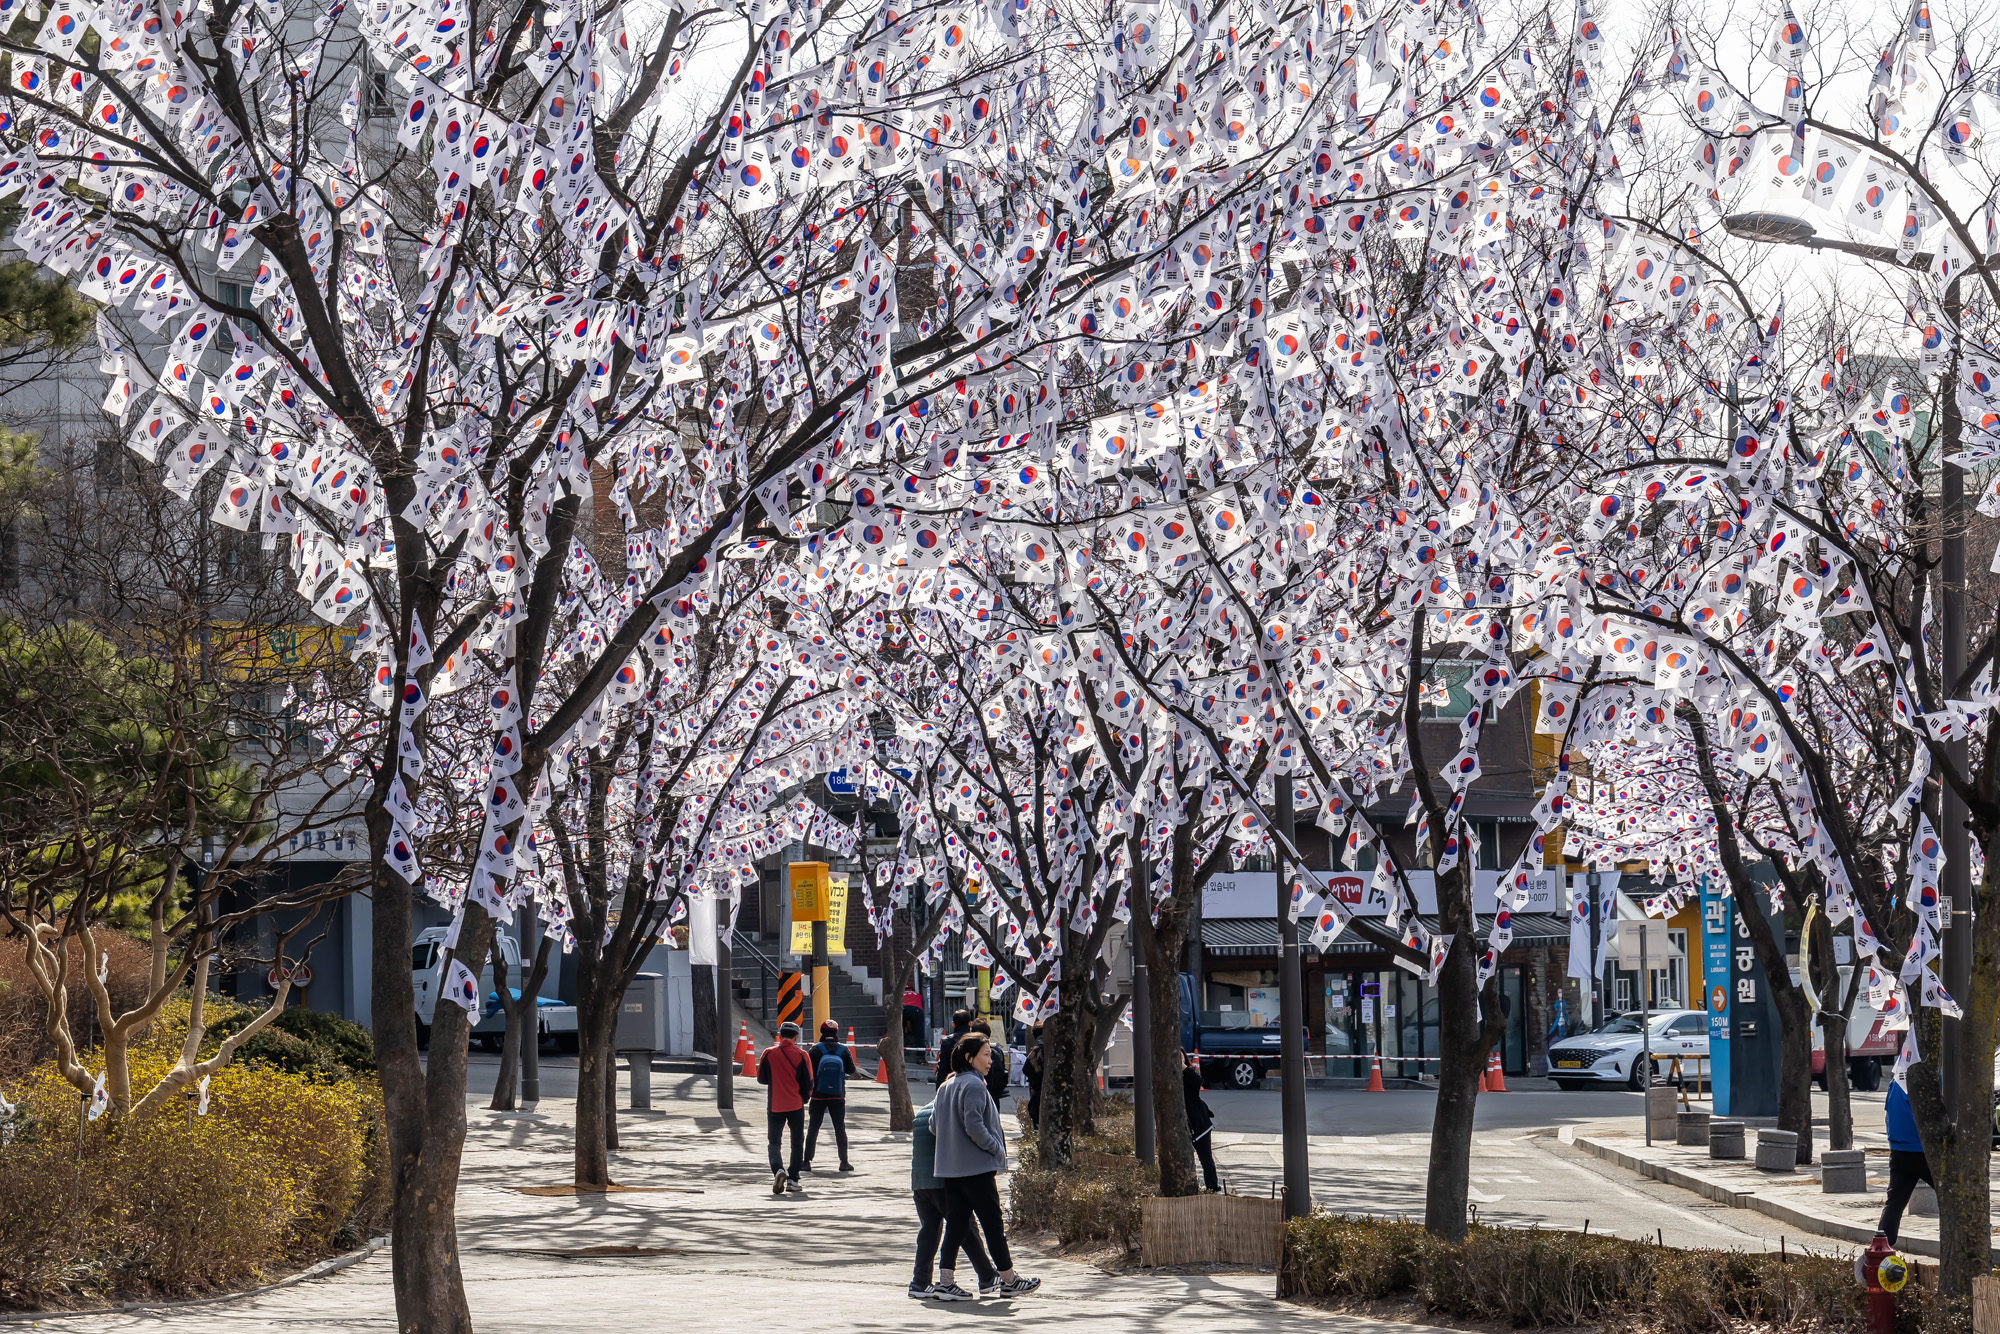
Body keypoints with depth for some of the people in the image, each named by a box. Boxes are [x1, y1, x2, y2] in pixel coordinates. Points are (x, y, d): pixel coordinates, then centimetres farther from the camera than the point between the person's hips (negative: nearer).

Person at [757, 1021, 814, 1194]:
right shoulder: (802, 1056, -5)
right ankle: (793, 1179, 8)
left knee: (774, 1142, 6)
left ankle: (778, 1170, -20)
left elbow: (761, 1079, 4)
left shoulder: (769, 1054, -4)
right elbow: (808, 1084, -1)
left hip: (775, 1106, 0)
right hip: (796, 1105, 0)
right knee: (797, 1143, 13)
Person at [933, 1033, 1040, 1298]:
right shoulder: (974, 1085, -13)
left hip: (951, 1168, 8)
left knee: (956, 1224, 7)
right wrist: (998, 1149, -9)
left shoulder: (946, 1087, 13)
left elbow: (934, 1125, 13)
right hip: (977, 1167, -8)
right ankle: (1008, 1280, 7)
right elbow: (974, 1126, -20)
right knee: (993, 1223, 0)